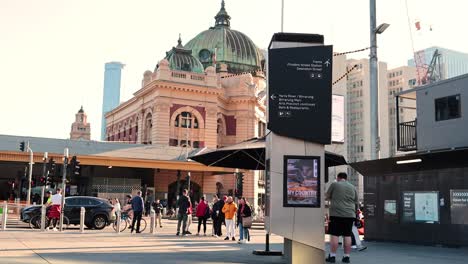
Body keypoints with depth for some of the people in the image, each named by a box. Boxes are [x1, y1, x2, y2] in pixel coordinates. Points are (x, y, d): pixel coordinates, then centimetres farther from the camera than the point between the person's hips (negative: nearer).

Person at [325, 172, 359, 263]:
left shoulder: (334, 184, 1)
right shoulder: (353, 187, 13)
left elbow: (327, 197, 11)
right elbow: (357, 203, 15)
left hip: (337, 214, -4)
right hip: (350, 214, 4)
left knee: (334, 235, -1)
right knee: (347, 235, 6)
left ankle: (332, 256, 1)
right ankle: (346, 257, 9)